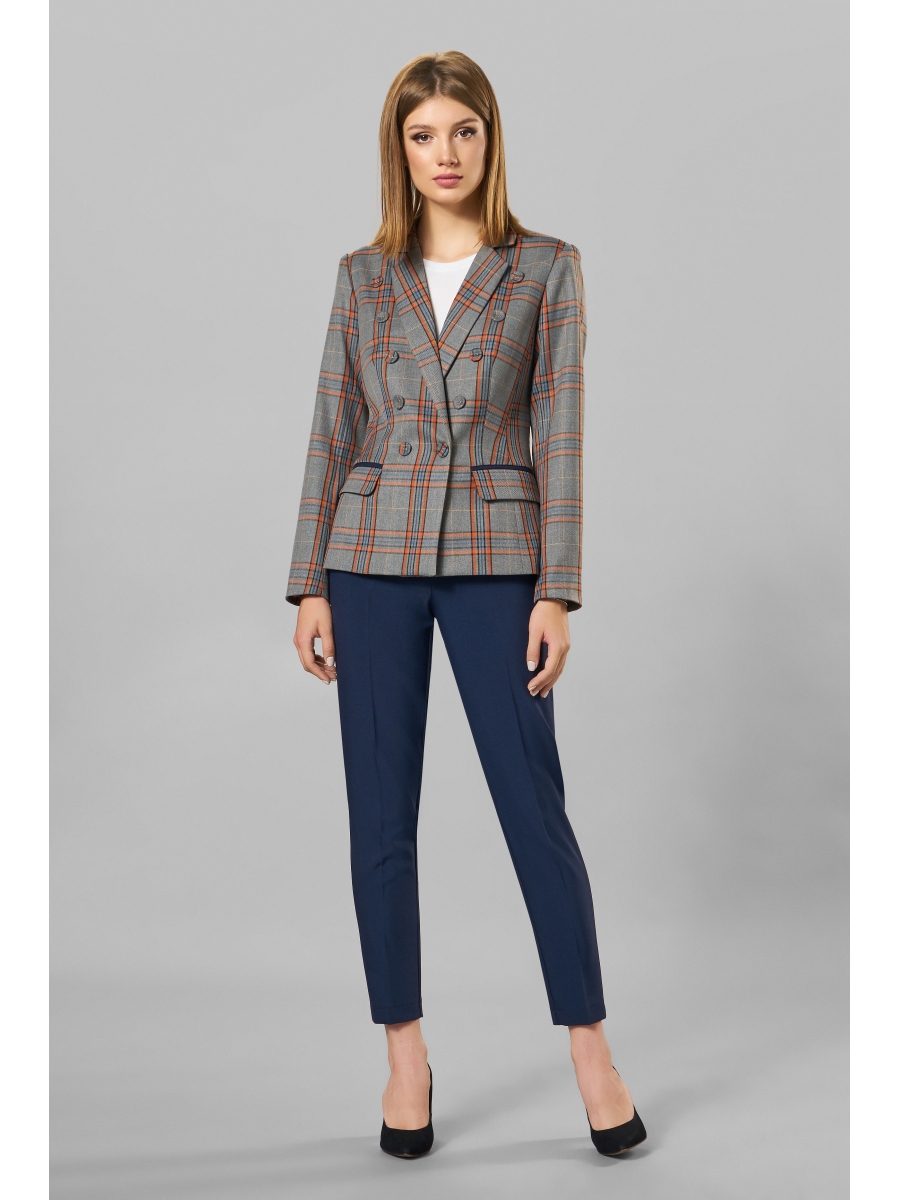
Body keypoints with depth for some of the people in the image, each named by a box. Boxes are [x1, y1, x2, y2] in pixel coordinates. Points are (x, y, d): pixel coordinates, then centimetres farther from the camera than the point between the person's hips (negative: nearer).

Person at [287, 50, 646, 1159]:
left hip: (493, 557, -2)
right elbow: (333, 431, 8)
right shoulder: (363, 276, 10)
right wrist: (309, 585, 3)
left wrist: (556, 592, -8)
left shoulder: (547, 269, 4)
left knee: (533, 805, -1)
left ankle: (590, 1053, 12)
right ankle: (406, 1057, 17)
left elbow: (559, 433, -1)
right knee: (381, 814, 4)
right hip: (374, 556, 2)